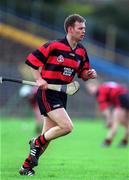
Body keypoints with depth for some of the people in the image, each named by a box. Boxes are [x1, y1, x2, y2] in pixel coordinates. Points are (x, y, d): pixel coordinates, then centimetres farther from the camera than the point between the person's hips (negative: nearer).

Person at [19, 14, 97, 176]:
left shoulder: (82, 52, 8)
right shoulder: (54, 46, -12)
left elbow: (83, 74, 18)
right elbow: (32, 59, -6)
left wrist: (89, 74, -4)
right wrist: (39, 79, -15)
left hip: (62, 95, 7)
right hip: (47, 93, -7)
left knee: (48, 136, 8)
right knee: (67, 126, -21)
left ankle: (27, 167, 21)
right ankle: (37, 142, 2)